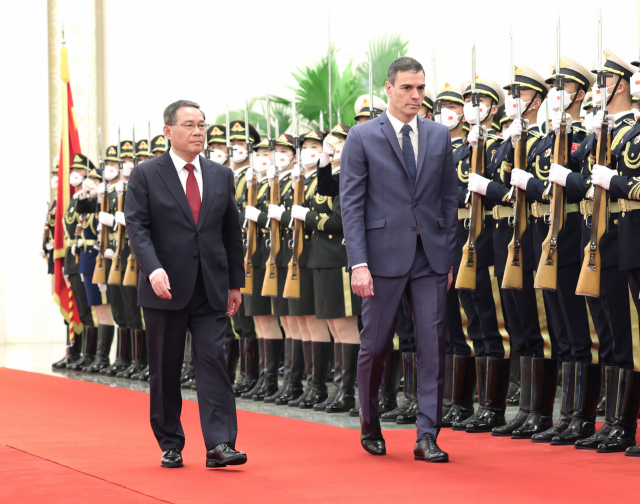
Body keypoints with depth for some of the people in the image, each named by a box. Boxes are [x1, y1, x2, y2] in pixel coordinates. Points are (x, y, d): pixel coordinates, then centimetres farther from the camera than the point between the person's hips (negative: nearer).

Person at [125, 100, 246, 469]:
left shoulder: (222, 176, 11)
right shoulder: (146, 175, 0)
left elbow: (232, 233, 14)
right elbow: (137, 226, -8)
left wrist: (236, 283, 12)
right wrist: (154, 269, -23)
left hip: (211, 288, 2)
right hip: (166, 287, -2)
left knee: (214, 360, -8)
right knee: (166, 369, 5)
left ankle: (220, 444, -12)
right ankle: (170, 446, 16)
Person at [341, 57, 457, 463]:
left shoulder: (439, 136, 10)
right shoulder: (363, 137, 0)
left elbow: (450, 199, 13)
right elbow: (351, 204, -4)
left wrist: (449, 256, 7)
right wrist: (358, 263, -12)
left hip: (431, 257, 3)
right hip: (384, 255, -3)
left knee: (434, 345, -3)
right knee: (376, 345, 6)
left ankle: (428, 437, 0)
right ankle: (370, 425, 28)